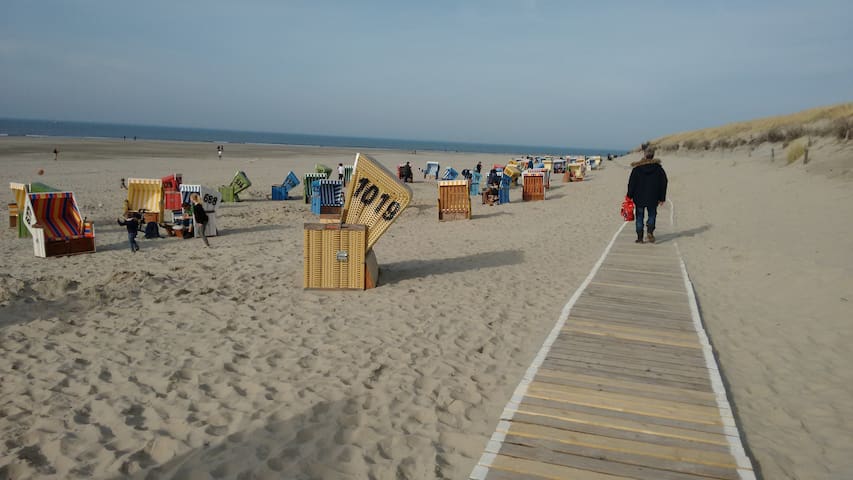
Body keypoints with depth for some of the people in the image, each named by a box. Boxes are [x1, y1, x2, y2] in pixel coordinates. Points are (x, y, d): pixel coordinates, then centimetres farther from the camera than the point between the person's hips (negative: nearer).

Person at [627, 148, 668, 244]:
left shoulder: (637, 168, -6)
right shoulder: (658, 168, -1)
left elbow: (631, 183, -6)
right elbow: (663, 183, 2)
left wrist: (630, 196, 1)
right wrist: (662, 198, 8)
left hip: (639, 197, -1)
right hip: (653, 198, 1)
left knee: (639, 217, 8)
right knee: (652, 215, 16)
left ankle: (640, 237, 6)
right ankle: (650, 232, -6)